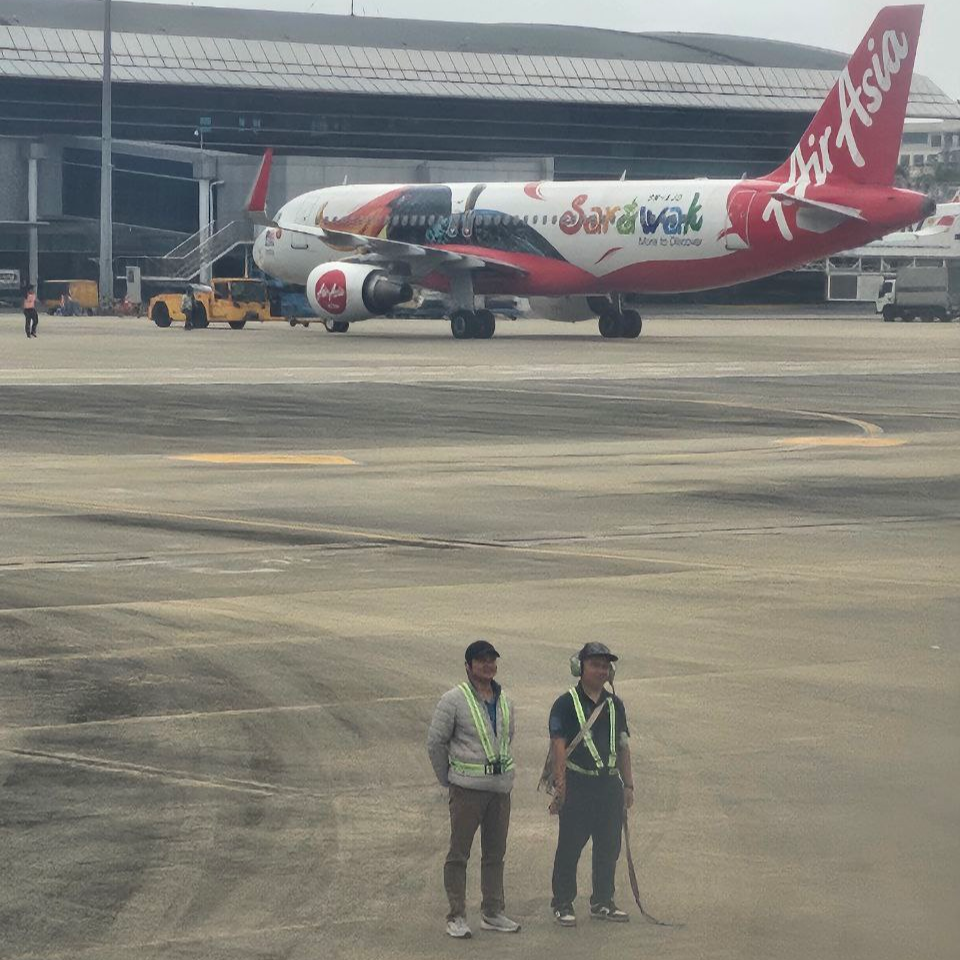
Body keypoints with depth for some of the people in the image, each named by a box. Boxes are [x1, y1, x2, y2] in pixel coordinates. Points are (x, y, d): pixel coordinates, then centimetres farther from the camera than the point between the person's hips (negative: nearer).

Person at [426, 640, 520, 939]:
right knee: (459, 853, -2)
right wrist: (448, 779, 2)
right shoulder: (454, 700, -8)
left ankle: (492, 913, 21)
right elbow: (435, 743, -3)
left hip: (500, 787, 6)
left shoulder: (505, 702, 10)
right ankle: (456, 917, 3)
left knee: (495, 853, 12)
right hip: (467, 789, -6)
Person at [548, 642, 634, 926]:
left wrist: (628, 785, 14)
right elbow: (558, 746, -9)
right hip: (577, 783, -6)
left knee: (609, 846, 9)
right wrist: (560, 786, -15)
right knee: (570, 847, -1)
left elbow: (623, 747, 18)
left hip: (609, 785, 6)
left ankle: (602, 902, 20)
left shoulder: (614, 705, 14)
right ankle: (563, 905, 6)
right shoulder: (566, 704, -4)